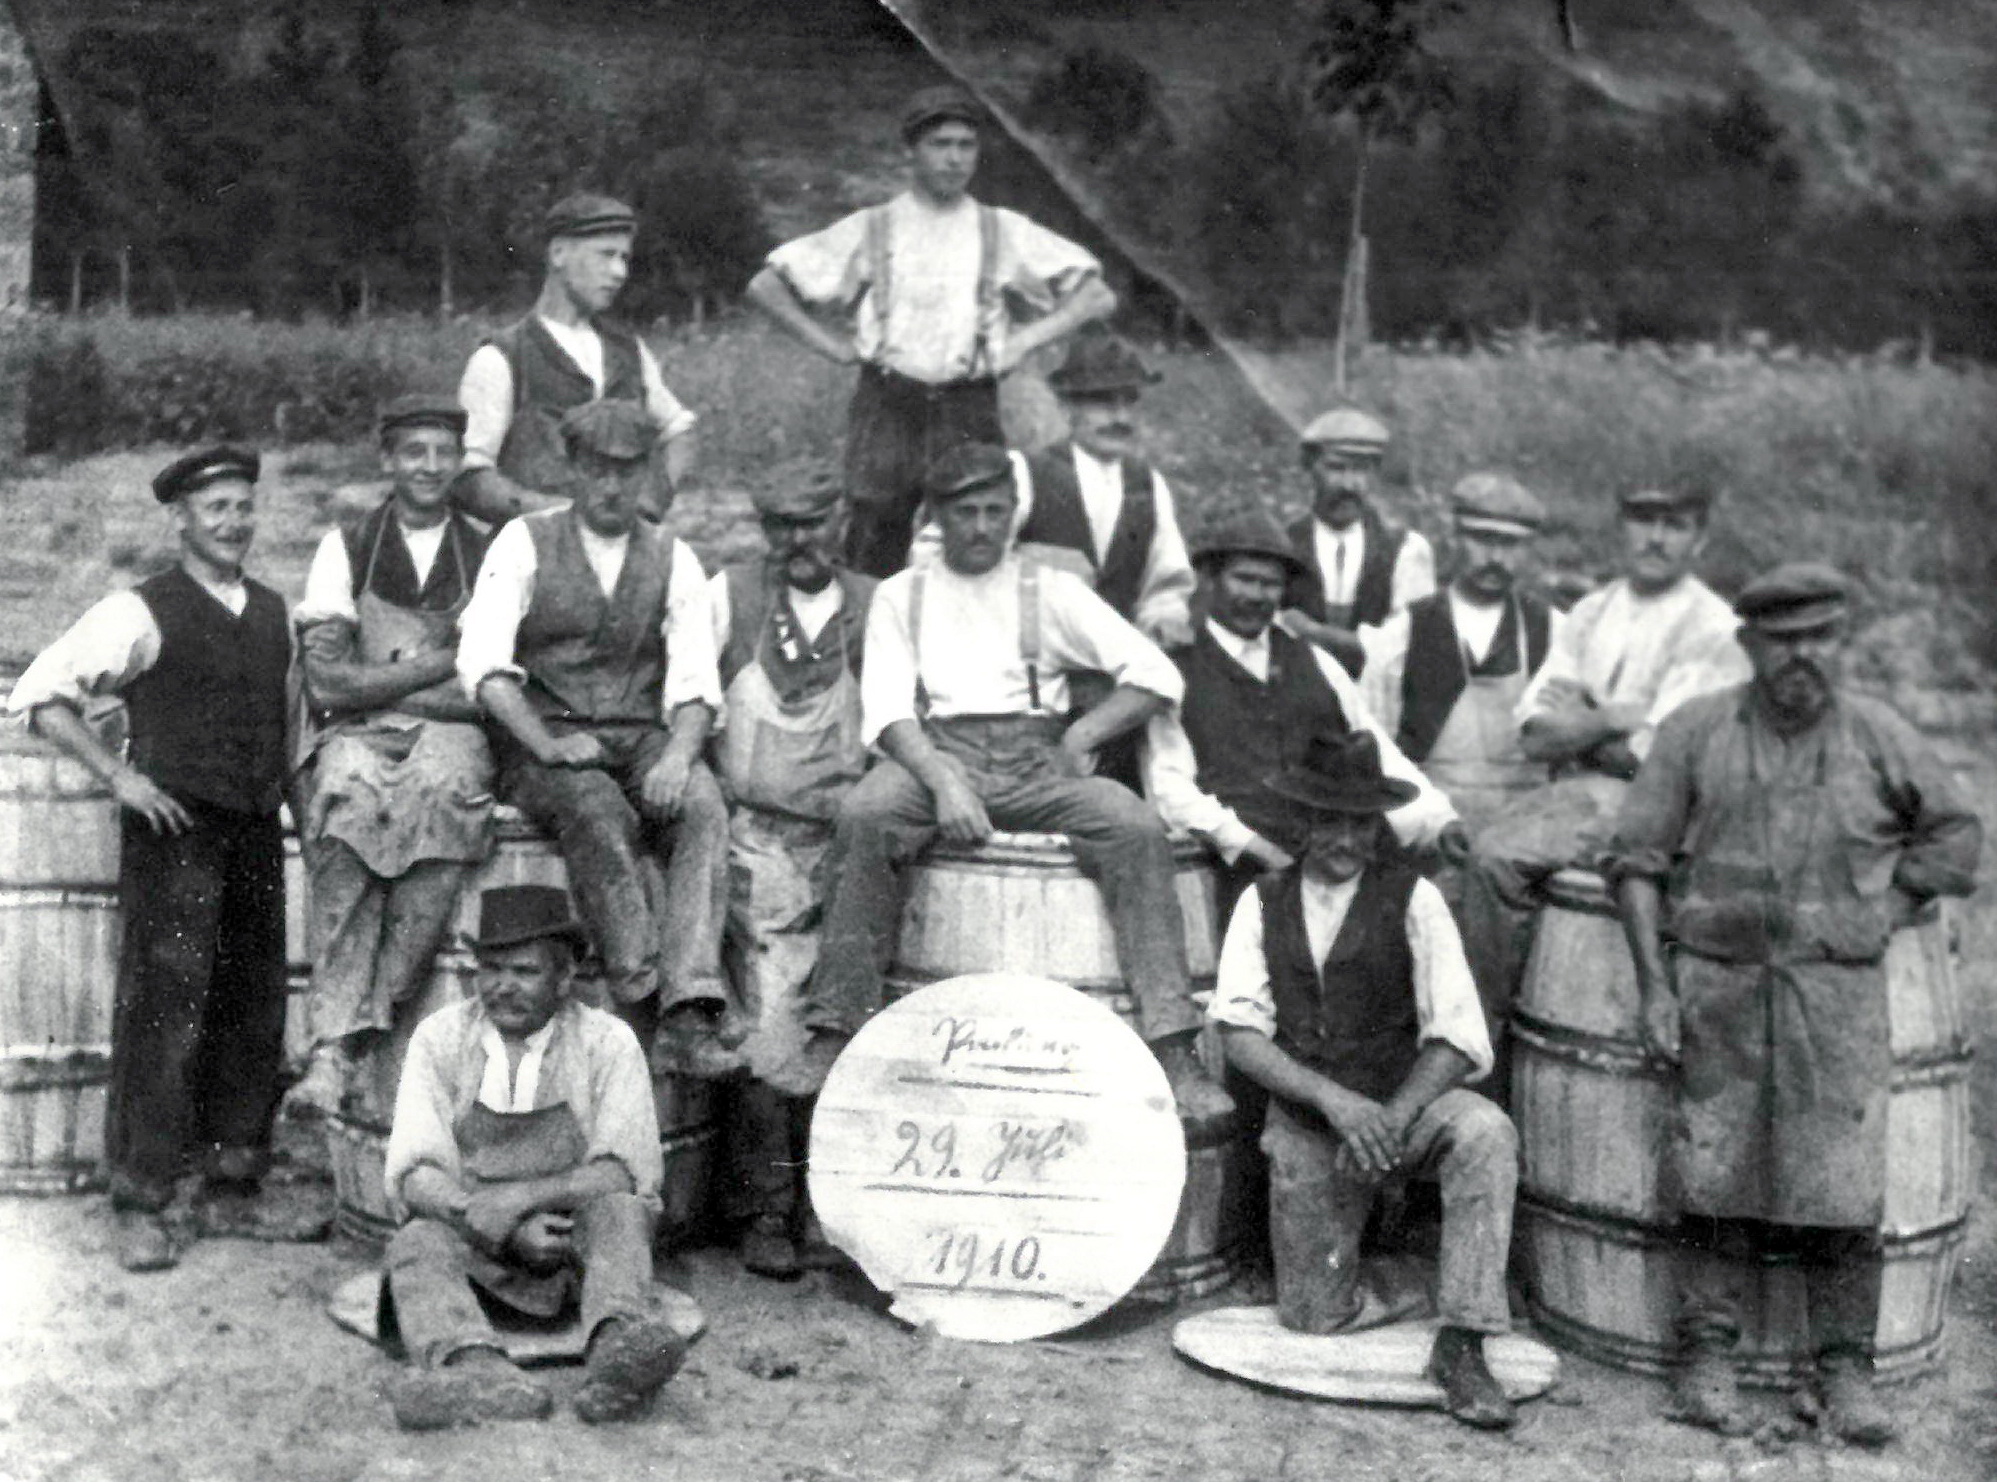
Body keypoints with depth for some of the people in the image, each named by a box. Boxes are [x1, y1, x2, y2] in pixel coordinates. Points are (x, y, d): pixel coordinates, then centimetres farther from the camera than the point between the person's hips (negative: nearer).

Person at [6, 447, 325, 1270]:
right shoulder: (141, 614, -4)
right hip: (173, 834, -6)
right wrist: (118, 775, -10)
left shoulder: (273, 614, 14)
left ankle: (231, 1194, 19)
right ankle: (140, 1208, 3)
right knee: (163, 1015, -6)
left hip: (256, 834, 6)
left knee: (254, 1012, 8)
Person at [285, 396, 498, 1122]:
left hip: (452, 738, 0)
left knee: (442, 786, -35)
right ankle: (339, 1046, -34)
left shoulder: (488, 553, 12)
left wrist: (377, 681, -3)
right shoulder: (347, 546, 12)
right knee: (347, 794, -34)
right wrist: (442, 663, -4)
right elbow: (326, 683, 1)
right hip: (360, 739, 1)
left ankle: (346, 1041, -30)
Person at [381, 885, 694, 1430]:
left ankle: (617, 1354, -56)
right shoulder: (440, 1037, 1)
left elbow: (630, 1172, -11)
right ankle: (478, 1372, -56)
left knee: (620, 1210, -30)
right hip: (477, 1251, 1)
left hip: (580, 1245, -1)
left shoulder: (607, 1042, -2)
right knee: (417, 1243, -29)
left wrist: (518, 1197, -24)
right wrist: (506, 1231, -23)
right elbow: (413, 1175, -7)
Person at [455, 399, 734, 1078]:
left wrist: (678, 756, -18)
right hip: (541, 744, -2)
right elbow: (482, 663, -6)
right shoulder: (524, 543, 5)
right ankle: (646, 1007, -35)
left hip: (642, 742, 2)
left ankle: (690, 1016, -39)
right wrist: (546, 744, -20)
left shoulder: (673, 559, 12)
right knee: (599, 812, -34)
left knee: (703, 807, -29)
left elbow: (695, 684, 2)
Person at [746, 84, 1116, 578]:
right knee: (875, 559, -2)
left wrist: (1027, 339, 2)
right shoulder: (869, 231, 8)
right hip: (887, 408, -1)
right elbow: (765, 286, 10)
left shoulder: (1005, 233, 9)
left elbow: (1097, 295, 12)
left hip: (971, 411, 1)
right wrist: (831, 345, 2)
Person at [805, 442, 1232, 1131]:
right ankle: (834, 1030, -30)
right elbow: (887, 711, 1)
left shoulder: (1051, 590, 16)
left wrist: (1079, 737, -5)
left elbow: (1157, 676, 8)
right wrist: (943, 781, -17)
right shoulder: (901, 595, 16)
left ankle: (1171, 1051, -30)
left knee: (1136, 828, -28)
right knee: (864, 816, -34)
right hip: (934, 752, 0)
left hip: (1035, 757, 1)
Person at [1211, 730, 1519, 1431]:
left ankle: (1460, 1346, -26)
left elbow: (1458, 1039, -9)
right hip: (1304, 1119, 1)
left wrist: (1390, 1122, -25)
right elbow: (1238, 1033, -7)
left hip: (1407, 1095, -1)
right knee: (1313, 1315, -6)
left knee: (1487, 1134, -34)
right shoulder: (1263, 903, 2)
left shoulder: (1412, 900, -3)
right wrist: (1335, 1100, -23)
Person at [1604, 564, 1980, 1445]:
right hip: (1716, 984, 0)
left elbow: (1955, 835, 18)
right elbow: (1636, 859, 2)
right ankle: (1705, 1359, 10)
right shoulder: (1695, 733, 1)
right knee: (1713, 1175, -1)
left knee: (1842, 1189, -3)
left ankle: (1845, 1371, 9)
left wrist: (1889, 913, 6)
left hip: (1838, 990, 0)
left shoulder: (1881, 740, 3)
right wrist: (1654, 984, -4)